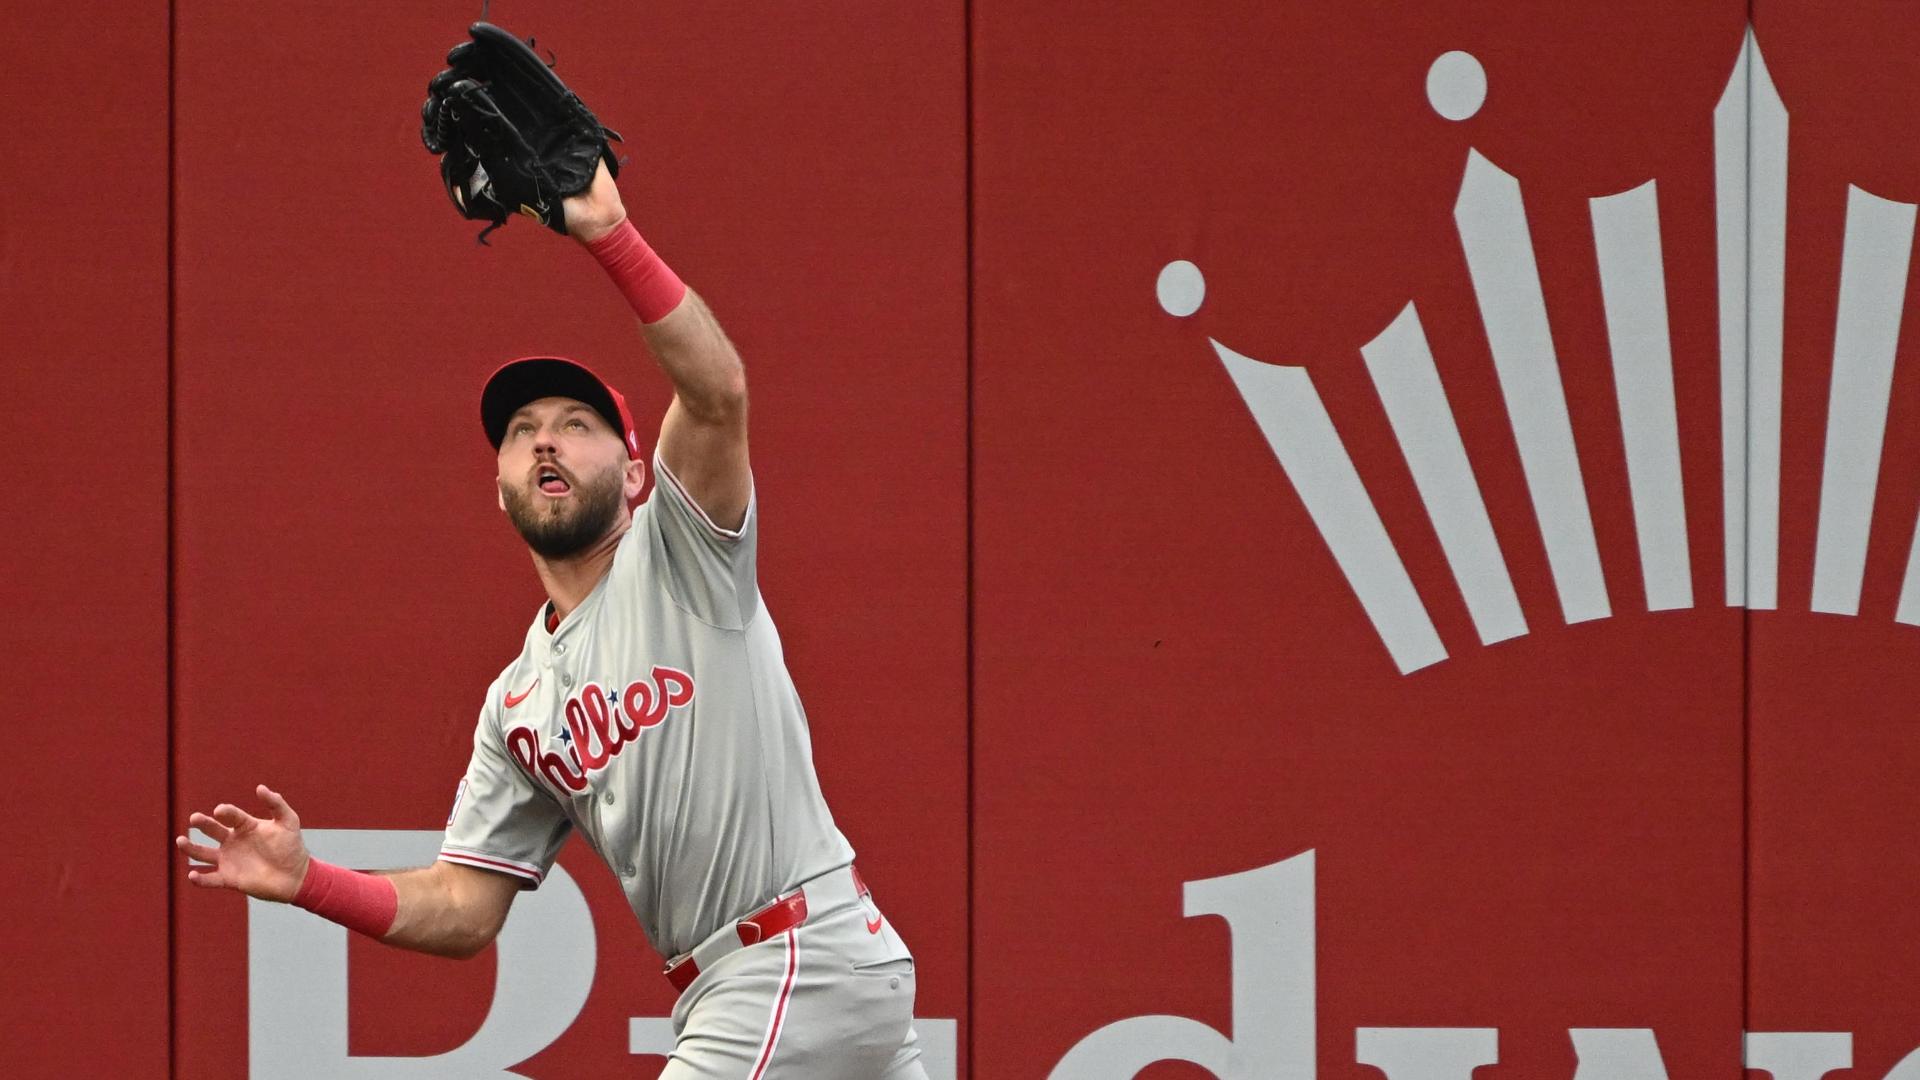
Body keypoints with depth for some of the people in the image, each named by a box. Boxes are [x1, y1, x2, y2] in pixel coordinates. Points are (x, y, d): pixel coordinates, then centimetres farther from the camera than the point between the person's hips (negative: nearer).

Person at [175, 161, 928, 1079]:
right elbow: (464, 909, 13)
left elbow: (718, 393, -20)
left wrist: (609, 236, -29)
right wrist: (305, 881, -2)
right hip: (725, 995, 8)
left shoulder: (678, 554, -1)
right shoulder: (516, 705, 17)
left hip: (806, 960, -8)